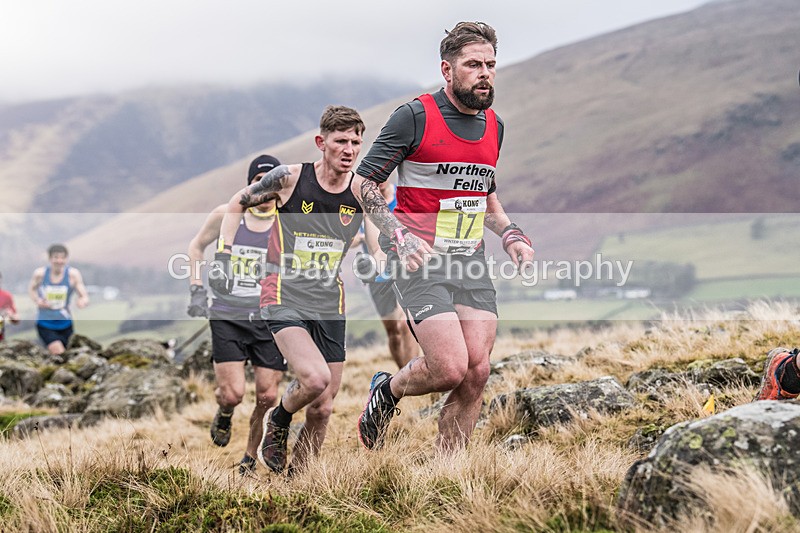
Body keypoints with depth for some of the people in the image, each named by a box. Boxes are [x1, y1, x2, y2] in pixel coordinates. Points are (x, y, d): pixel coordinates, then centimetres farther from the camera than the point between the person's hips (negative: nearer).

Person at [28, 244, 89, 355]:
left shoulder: (73, 274, -12)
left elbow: (85, 298, -13)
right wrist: (37, 300, -12)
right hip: (45, 324, -2)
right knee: (59, 353, -22)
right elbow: (31, 289, 9)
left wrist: (82, 301, -37)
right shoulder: (40, 273, -11)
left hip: (65, 324, 2)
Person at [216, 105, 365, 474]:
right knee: (316, 379, -26)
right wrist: (223, 258, 1)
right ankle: (277, 422, 6)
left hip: (330, 304, 4)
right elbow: (237, 204, 7)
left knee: (322, 408, 4)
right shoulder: (290, 178, -8)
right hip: (285, 296, -4)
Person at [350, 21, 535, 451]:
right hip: (421, 261, -6)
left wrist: (509, 234, 10)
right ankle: (386, 391, 16)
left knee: (476, 372, -4)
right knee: (450, 369, -17)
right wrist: (398, 236, -17)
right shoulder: (414, 117, -8)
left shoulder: (494, 125, 13)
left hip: (472, 262, 6)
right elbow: (363, 183, -4)